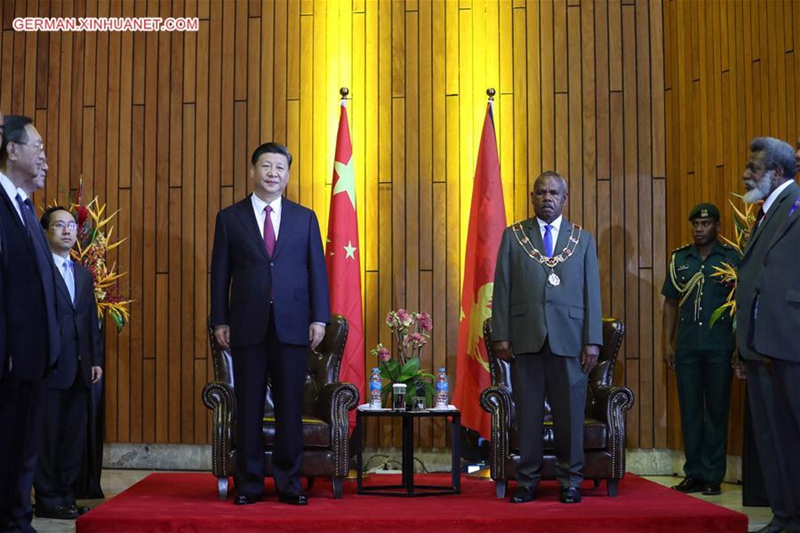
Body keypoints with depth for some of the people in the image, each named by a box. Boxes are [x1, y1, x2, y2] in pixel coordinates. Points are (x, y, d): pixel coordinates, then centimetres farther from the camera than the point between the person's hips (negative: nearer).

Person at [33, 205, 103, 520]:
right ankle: (48, 500, 10)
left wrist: (96, 360, 10)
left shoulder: (84, 274, 16)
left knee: (75, 436, 10)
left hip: (79, 369, 7)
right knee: (48, 435, 1)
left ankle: (65, 497, 19)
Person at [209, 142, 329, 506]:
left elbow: (317, 270, 7)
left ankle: (289, 484, 13)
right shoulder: (230, 218, 7)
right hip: (247, 326, 0)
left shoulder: (305, 218, 9)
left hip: (292, 325, 1)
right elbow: (220, 273, 6)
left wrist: (319, 318, -1)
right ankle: (249, 485, 13)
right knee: (248, 408, 4)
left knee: (290, 407, 3)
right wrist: (220, 321, 0)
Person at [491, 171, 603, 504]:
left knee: (570, 412, 3)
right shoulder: (513, 236, 10)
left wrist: (593, 340, -1)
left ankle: (570, 482, 15)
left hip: (568, 338, 0)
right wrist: (500, 336, -3)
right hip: (525, 338, 0)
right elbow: (502, 289, 5)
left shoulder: (583, 239, 11)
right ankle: (527, 481, 14)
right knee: (527, 412, 4)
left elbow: (592, 293, 7)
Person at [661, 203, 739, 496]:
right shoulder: (679, 258, 10)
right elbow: (671, 303, 12)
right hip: (686, 348, 3)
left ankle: (712, 476, 8)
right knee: (690, 409, 6)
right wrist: (668, 343, 6)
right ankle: (693, 473, 14)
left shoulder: (732, 257, 1)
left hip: (719, 349, -3)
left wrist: (739, 346, -6)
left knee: (717, 411, 2)